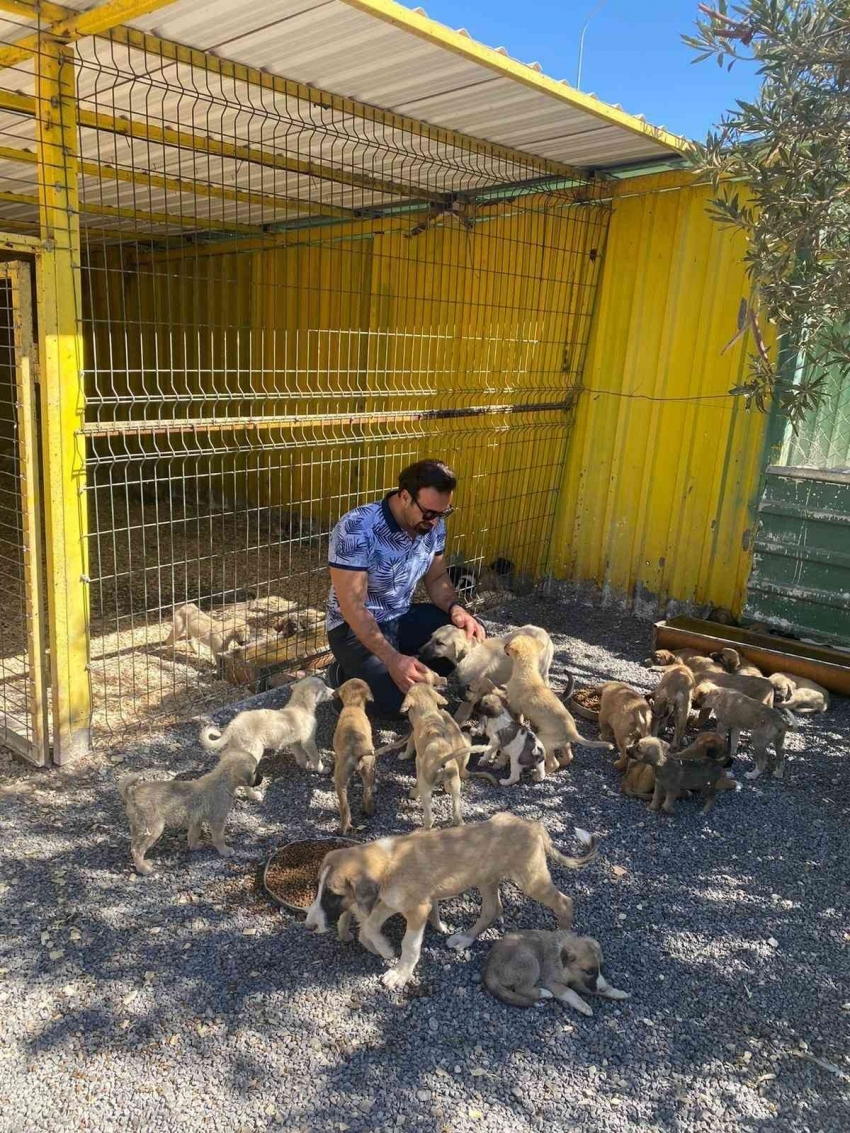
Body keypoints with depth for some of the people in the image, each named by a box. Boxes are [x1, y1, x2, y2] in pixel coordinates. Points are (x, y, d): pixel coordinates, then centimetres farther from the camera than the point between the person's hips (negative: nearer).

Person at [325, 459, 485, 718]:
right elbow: (352, 606, -28)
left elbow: (436, 578, 6)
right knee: (398, 702, -23)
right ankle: (348, 674, 5)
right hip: (354, 627, -6)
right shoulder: (356, 529, -29)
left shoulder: (433, 524, -8)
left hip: (403, 618, 6)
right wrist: (393, 660, -34)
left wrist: (455, 608, -16)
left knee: (472, 634, -12)